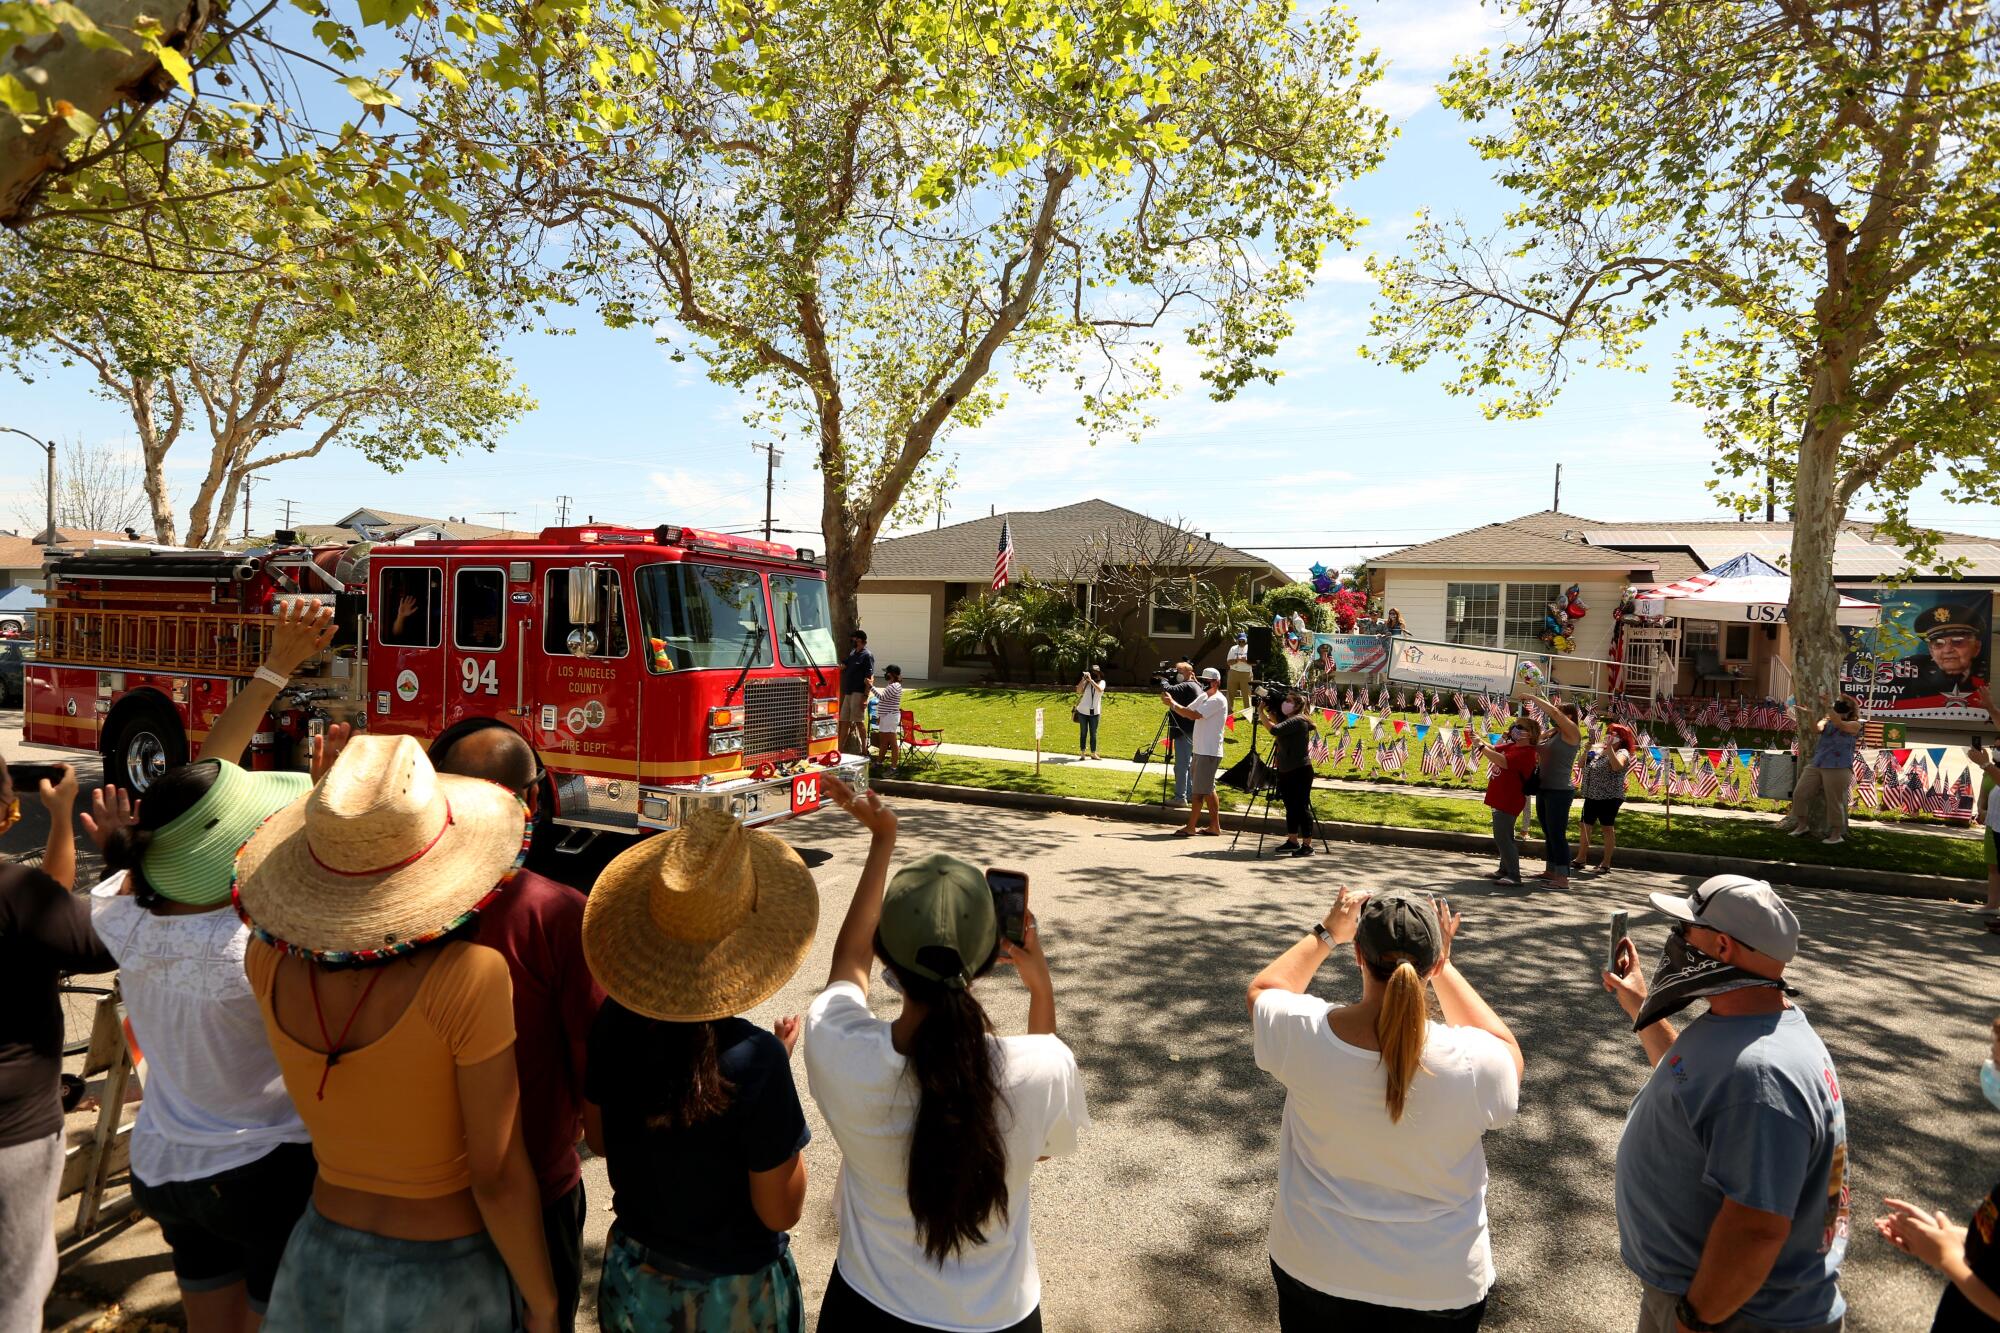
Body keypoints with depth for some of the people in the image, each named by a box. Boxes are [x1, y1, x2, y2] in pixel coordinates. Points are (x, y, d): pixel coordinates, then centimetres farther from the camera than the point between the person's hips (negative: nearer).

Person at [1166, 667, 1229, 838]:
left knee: (1198, 790, -6)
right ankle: (1215, 826, 20)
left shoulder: (1218, 700, -14)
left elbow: (1194, 715, -22)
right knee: (1208, 790, 13)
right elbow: (1187, 712, 12)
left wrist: (1172, 704, -17)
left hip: (1209, 752, -10)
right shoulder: (1203, 697, 15)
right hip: (1201, 750, 10)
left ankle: (1191, 827, -2)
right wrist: (1171, 703, -3)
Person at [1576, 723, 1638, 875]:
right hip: (1591, 796, 7)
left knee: (1608, 828, -1)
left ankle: (1606, 864, 5)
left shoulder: (1622, 753, -7)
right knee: (1585, 826, 8)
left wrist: (1609, 748, -27)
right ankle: (1581, 859, 17)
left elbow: (1617, 767, -27)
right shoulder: (1598, 751, 14)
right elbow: (1582, 765, 14)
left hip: (1609, 798, -7)